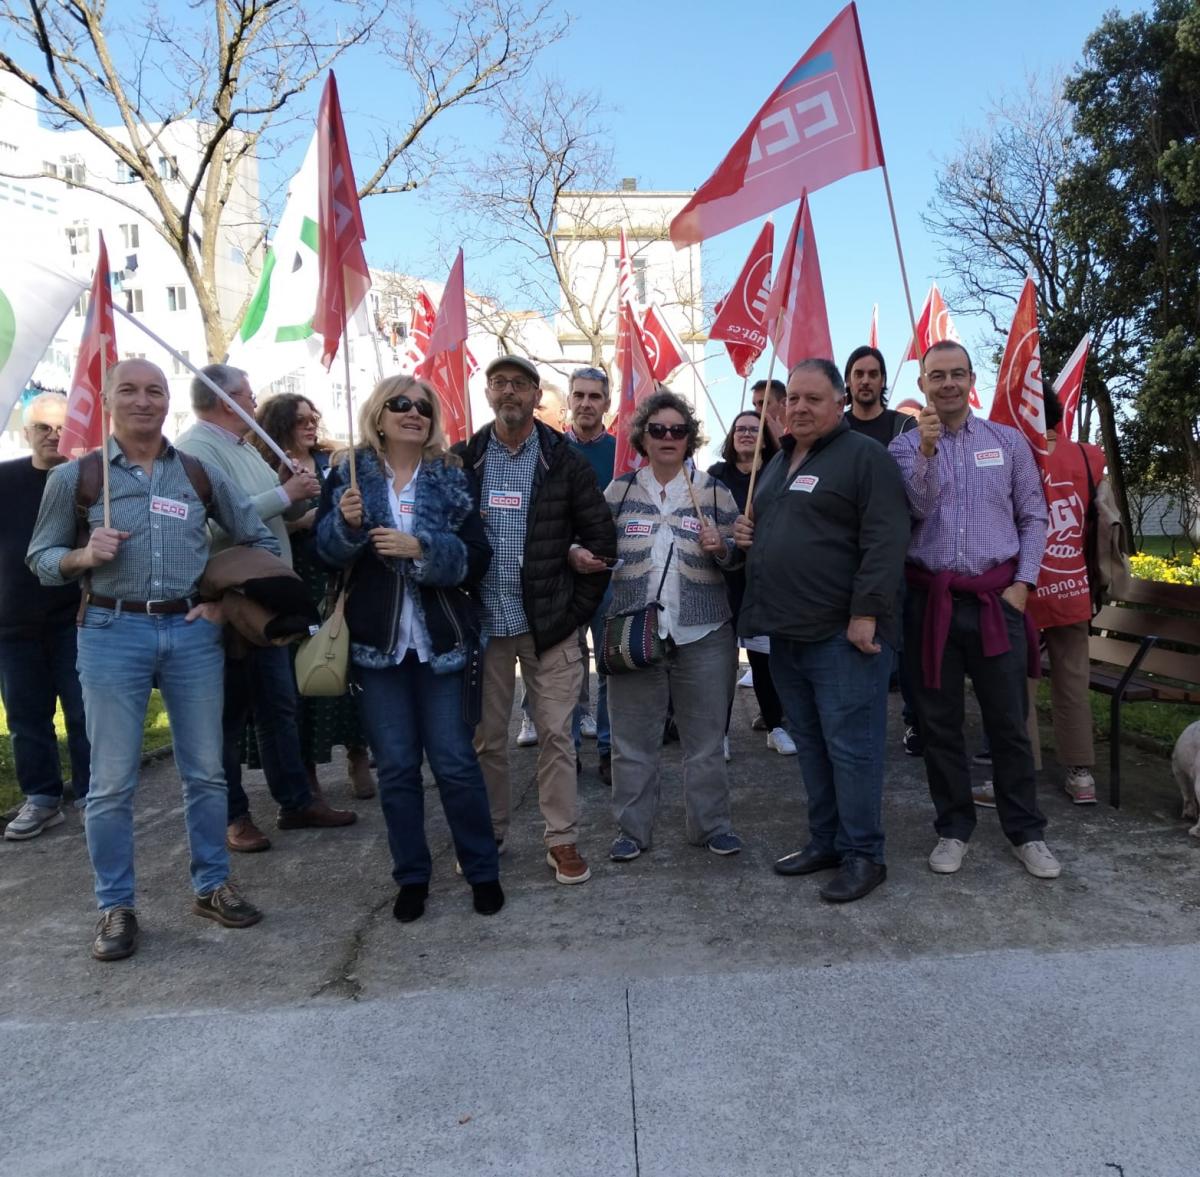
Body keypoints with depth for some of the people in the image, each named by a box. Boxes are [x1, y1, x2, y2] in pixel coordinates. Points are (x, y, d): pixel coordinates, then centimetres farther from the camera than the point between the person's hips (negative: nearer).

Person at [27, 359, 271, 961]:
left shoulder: (201, 474, 7)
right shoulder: (74, 476, 2)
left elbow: (261, 540, 13)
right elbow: (40, 557, 7)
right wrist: (84, 556, -14)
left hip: (193, 631, 2)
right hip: (112, 633, -2)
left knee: (205, 771, 9)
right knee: (112, 782, 3)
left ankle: (212, 886, 25)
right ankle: (116, 907, 18)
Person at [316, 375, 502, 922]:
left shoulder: (451, 477, 2)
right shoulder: (350, 472, 4)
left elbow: (476, 557, -6)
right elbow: (327, 549, 3)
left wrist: (421, 548, -21)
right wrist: (347, 522, -18)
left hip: (440, 640, -1)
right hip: (377, 640, 1)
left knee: (454, 761, 2)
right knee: (395, 765, 7)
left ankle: (483, 871, 19)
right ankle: (411, 876, 22)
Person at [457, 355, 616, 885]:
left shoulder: (565, 461, 1)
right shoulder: (463, 460, 4)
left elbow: (601, 538, 2)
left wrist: (576, 610, -2)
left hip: (548, 623, -1)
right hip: (482, 622, 2)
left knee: (555, 734, 3)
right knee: (485, 736, 10)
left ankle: (562, 839, 15)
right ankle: (487, 836, 25)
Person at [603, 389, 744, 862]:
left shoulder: (713, 491, 4)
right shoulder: (618, 491, 5)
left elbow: (739, 556, 6)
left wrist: (721, 549, -15)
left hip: (703, 633, 0)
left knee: (705, 737, 10)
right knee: (633, 739, 8)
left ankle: (711, 824, 25)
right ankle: (632, 828, 22)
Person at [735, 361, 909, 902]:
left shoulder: (864, 456, -7)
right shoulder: (778, 464, 19)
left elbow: (884, 540, -16)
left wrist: (866, 613, -22)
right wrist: (747, 534, 10)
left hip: (844, 633, -8)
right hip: (787, 634, 8)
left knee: (850, 745, -2)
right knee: (811, 745, 15)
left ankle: (863, 854, 10)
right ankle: (825, 840, 27)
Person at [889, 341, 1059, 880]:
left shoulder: (1009, 441, 7)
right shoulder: (904, 447, 4)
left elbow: (1033, 517, 9)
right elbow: (918, 510, -9)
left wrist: (1022, 582, -1)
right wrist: (927, 452, -21)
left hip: (997, 599, 0)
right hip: (930, 601, 0)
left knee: (1008, 723, 5)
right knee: (939, 724, 7)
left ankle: (1026, 832, 19)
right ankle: (953, 829, 21)